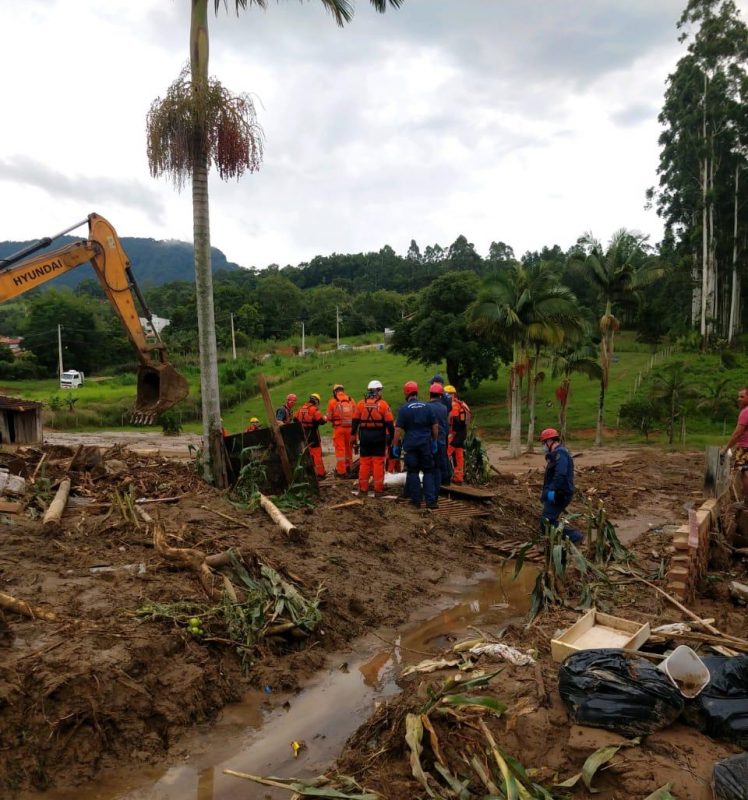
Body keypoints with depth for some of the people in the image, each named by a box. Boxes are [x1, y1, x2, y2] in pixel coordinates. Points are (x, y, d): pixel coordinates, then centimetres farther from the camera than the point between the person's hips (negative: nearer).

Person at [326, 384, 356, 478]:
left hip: (338, 428, -3)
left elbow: (329, 418, 0)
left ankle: (341, 471, 0)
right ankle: (348, 467, 30)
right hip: (350, 428, 3)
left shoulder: (332, 401, -2)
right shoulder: (351, 400, 7)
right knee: (348, 447, 16)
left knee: (340, 449, 0)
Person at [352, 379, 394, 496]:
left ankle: (363, 488, 14)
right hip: (379, 438, -2)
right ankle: (378, 490, 2)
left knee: (364, 463, 10)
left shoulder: (361, 404, 2)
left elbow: (355, 422, 4)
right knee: (378, 463, 2)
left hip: (364, 438, 2)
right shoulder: (383, 404, -6)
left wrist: (354, 437, 11)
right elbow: (389, 423, -7)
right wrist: (391, 436, 2)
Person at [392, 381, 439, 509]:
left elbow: (398, 429, -8)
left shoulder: (403, 409, -6)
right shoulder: (428, 406, 4)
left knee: (413, 471, 8)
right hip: (426, 443, 2)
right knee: (428, 472, 8)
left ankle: (416, 500, 10)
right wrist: (434, 441, 15)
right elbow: (435, 426, 6)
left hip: (410, 444, -2)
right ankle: (431, 500, 3)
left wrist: (395, 445, -2)